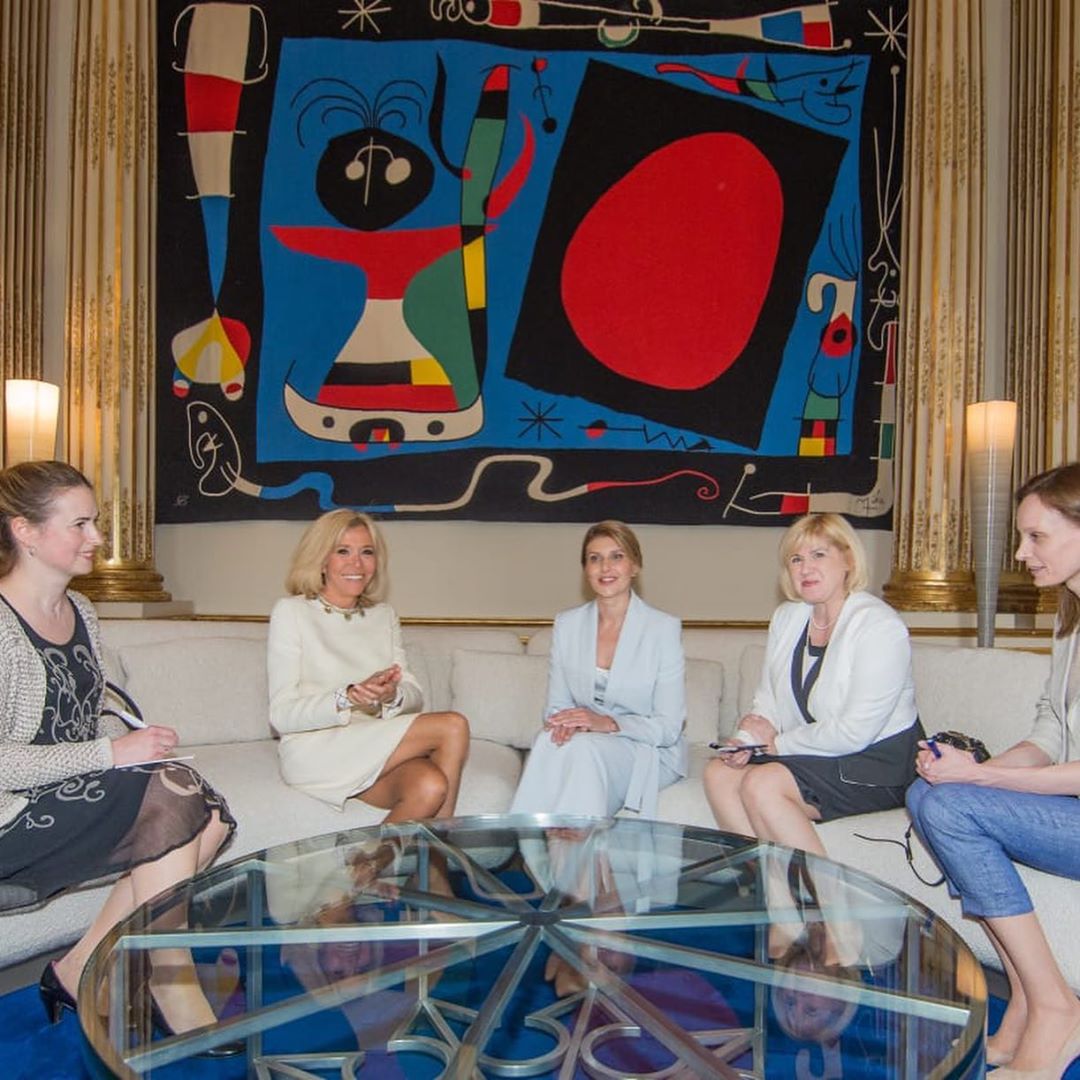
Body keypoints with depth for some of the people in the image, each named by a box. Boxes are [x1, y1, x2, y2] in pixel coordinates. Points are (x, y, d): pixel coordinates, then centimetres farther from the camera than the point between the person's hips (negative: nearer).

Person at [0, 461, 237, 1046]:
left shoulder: (79, 611, 11)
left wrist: (131, 740, -2)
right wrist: (111, 753, -22)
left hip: (81, 795, 8)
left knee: (210, 816, -16)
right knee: (171, 796, -25)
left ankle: (81, 969, -4)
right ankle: (174, 996, -11)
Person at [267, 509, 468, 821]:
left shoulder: (384, 616, 17)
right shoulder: (291, 612, 0)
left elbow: (414, 696, 8)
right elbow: (282, 716, -8)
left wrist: (393, 695, -17)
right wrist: (347, 698, -25)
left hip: (379, 749, 4)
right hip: (314, 751, -4)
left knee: (431, 787, -32)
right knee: (453, 726, -22)